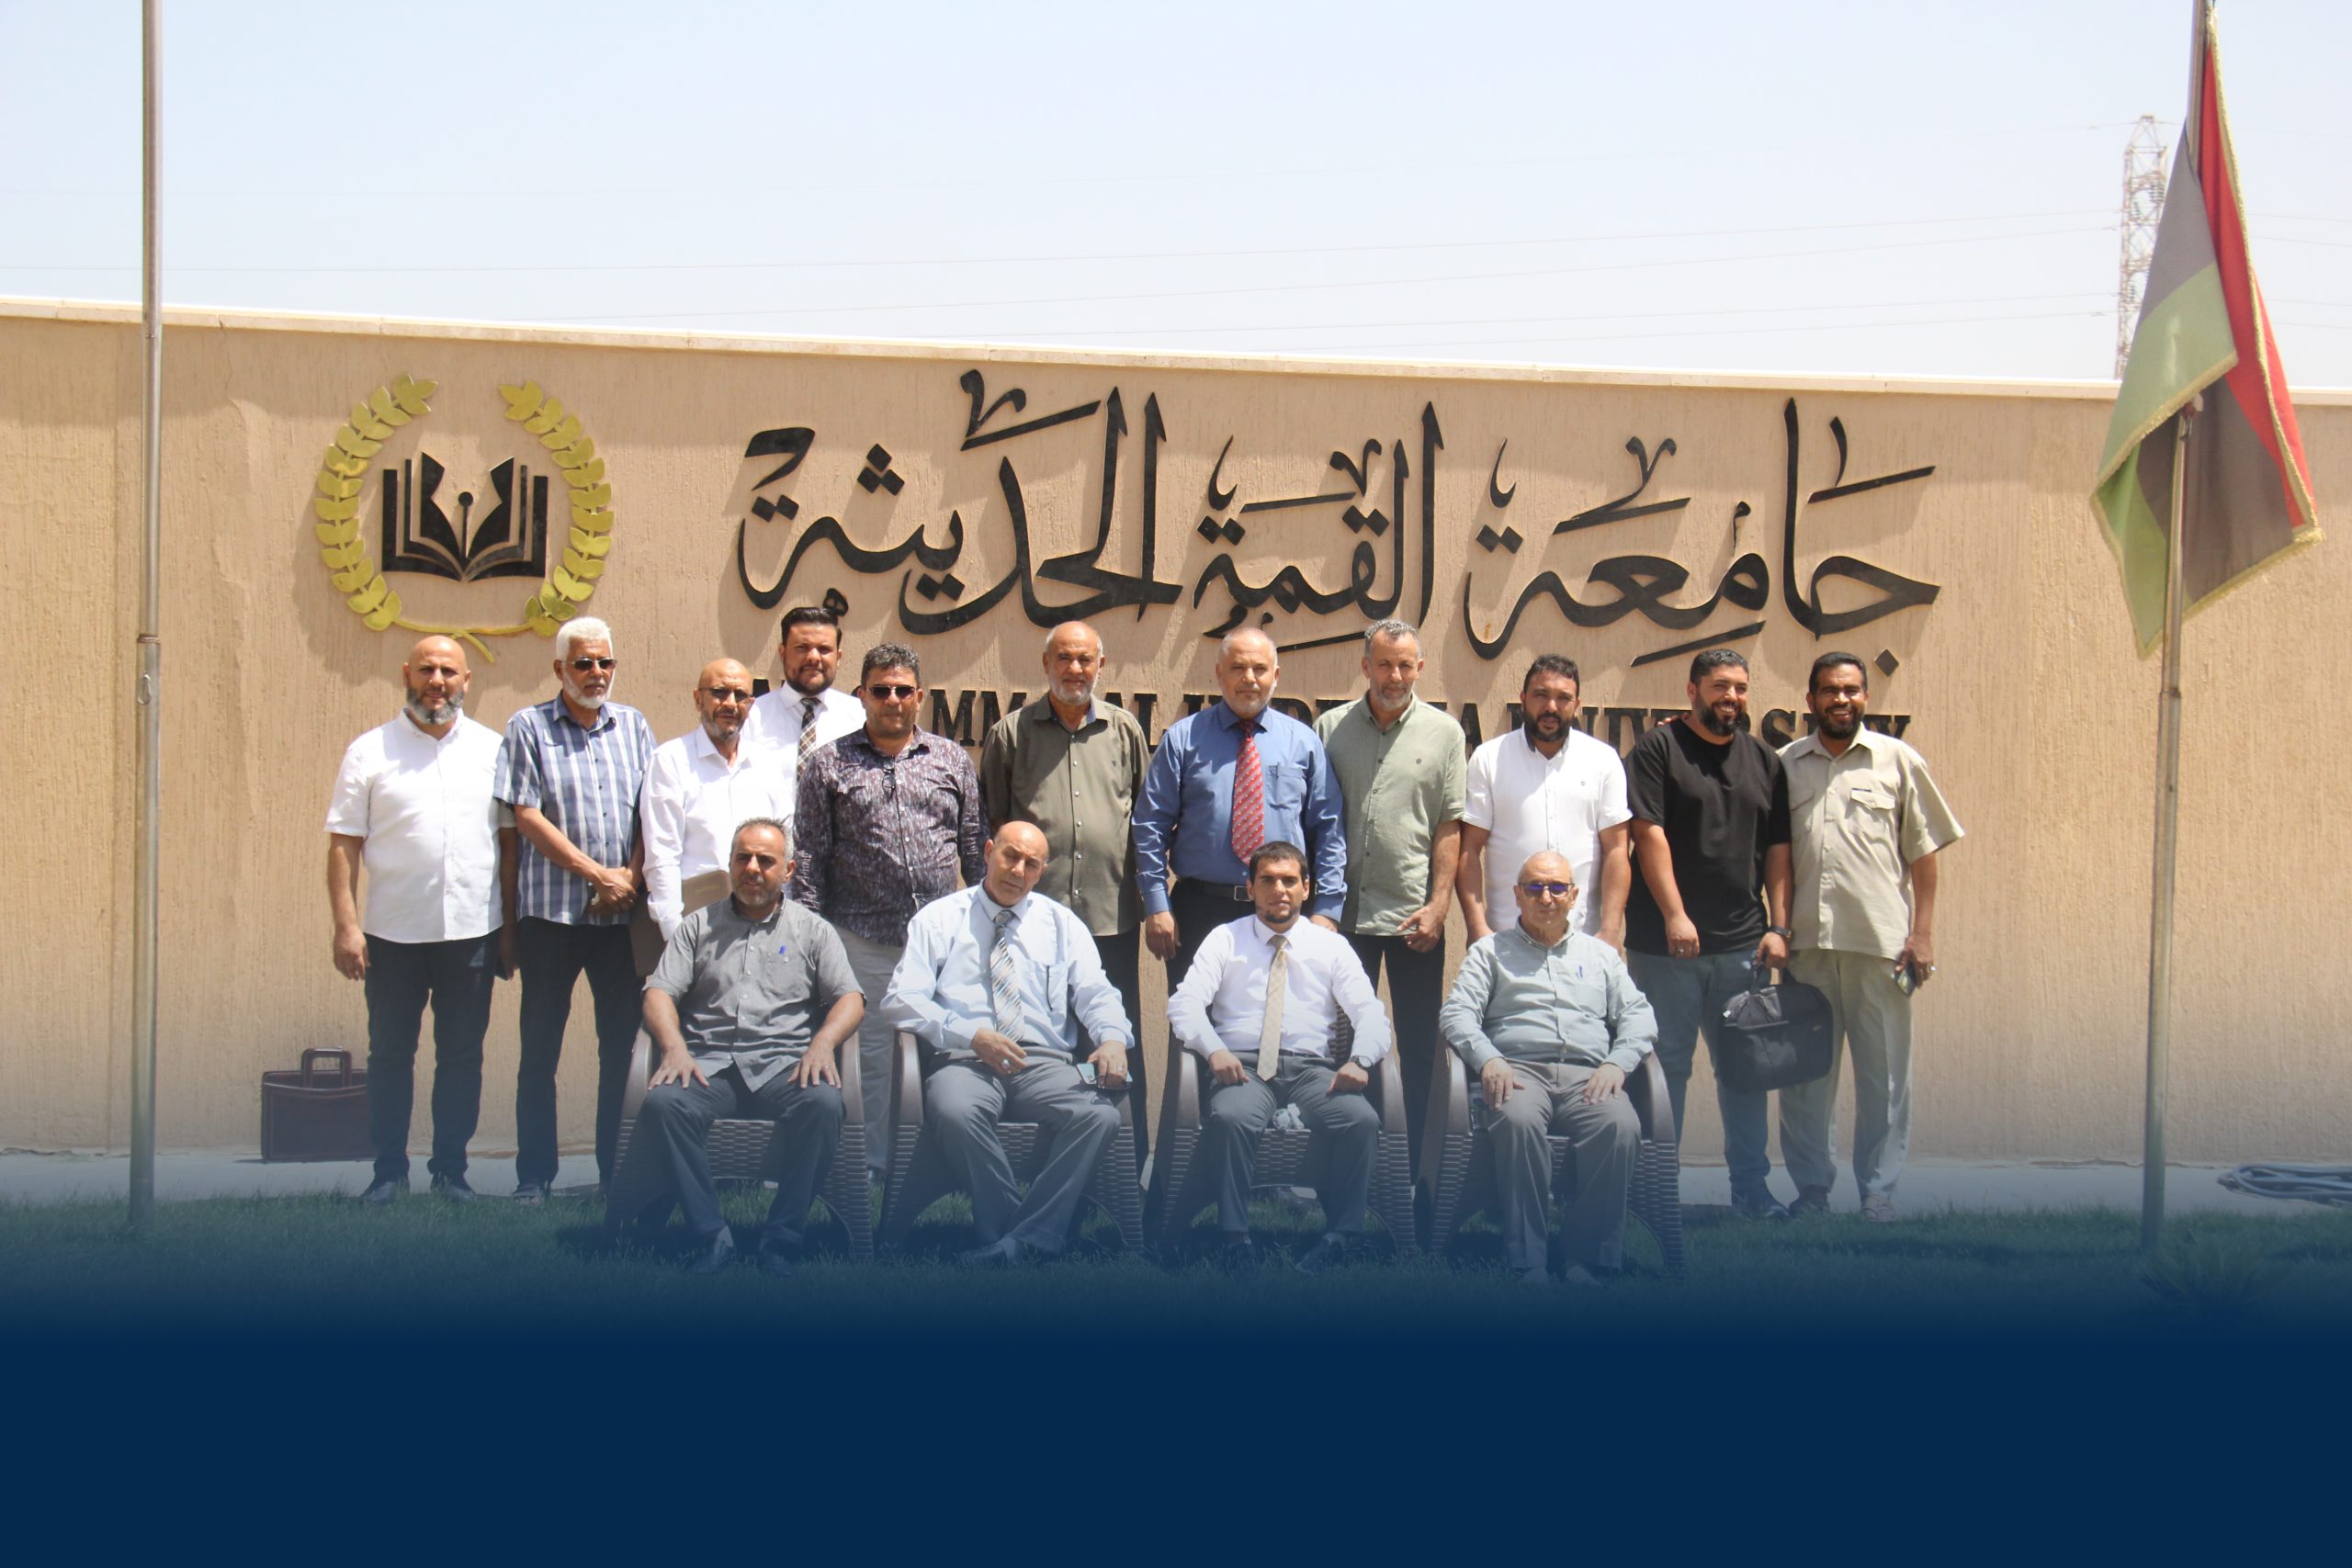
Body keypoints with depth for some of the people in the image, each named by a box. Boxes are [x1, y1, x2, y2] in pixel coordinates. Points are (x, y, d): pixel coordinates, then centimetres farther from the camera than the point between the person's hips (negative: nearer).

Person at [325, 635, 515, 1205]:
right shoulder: (370, 752, 3)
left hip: (472, 929, 1)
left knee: (461, 1054, 6)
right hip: (393, 934, -1)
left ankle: (450, 1168, 15)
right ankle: (389, 1169, 13)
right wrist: (346, 925, -8)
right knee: (390, 1054, 4)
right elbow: (343, 844, 0)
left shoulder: (492, 750, 8)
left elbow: (510, 842, 10)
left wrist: (510, 928, 5)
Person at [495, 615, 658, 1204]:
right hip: (552, 912, -3)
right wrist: (598, 874, -10)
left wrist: (630, 876, -7)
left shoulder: (634, 727, 12)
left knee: (623, 1043, 4)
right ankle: (534, 1175, 6)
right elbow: (527, 817, -5)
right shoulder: (528, 729, 2)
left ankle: (619, 1172, 11)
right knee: (541, 1049, 1)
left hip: (622, 912, 3)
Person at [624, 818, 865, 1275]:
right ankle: (710, 1236, -26)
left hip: (782, 1065, -1)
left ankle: (781, 1238, -25)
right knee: (662, 1103, -33)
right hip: (710, 1062, 1)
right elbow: (659, 993, 10)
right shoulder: (699, 926, 22)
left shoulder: (812, 930, 20)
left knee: (824, 1103, -35)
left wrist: (823, 1042, -14)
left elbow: (850, 999, 9)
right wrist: (674, 1047, -11)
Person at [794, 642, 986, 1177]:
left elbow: (976, 846, 14)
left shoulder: (952, 760, 11)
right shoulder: (829, 764, 6)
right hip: (862, 937, -1)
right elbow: (809, 856, 4)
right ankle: (874, 1168, 12)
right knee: (870, 1057, 3)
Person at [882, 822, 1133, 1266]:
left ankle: (1023, 1240, -27)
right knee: (956, 1111, -38)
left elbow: (1095, 995, 9)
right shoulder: (939, 919, 12)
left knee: (1100, 1115, -31)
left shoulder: (1063, 924, 20)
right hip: (965, 1059, -2)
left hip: (1046, 1064, 2)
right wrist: (972, 1036, -13)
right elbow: (901, 1001, 1)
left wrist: (1113, 1038, -15)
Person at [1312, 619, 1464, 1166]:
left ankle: (1413, 1166, 11)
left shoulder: (1443, 732, 3)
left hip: (1415, 916, -1)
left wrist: (1438, 905, -7)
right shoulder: (1331, 728, 6)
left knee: (1419, 1049, 4)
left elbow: (1449, 827, 1)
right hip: (1346, 913, 1)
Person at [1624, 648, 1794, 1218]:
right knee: (1666, 1065, 1)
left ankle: (1750, 1183, 14)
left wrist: (1778, 926, 4)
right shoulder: (1658, 749, -1)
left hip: (1742, 943, 4)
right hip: (1666, 943, -4)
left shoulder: (1763, 760, 13)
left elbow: (1777, 849, 12)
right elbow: (1649, 835, -9)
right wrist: (1674, 915, -16)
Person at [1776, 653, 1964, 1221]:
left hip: (1881, 940, -2)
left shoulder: (1897, 760, 6)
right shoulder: (1785, 765, 10)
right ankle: (1811, 1186, 15)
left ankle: (1879, 1189, 9)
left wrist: (1923, 931, -1)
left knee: (1883, 1071, 2)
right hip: (1806, 940, 2)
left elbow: (1922, 851, 4)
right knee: (1804, 1072, 6)